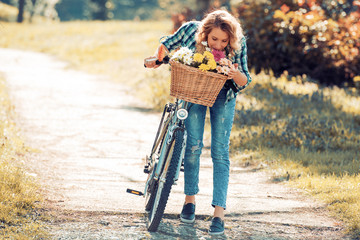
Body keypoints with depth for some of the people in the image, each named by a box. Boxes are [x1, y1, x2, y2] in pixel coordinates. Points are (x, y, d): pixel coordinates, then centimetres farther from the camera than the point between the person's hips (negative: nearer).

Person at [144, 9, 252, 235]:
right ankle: (190, 198, 15)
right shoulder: (191, 30, -25)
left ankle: (219, 212, -9)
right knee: (193, 145, -6)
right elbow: (168, 44, -4)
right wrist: (157, 58, -22)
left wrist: (237, 75, -39)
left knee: (220, 151, -7)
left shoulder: (239, 43, -25)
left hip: (223, 95, 0)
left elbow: (245, 82, -18)